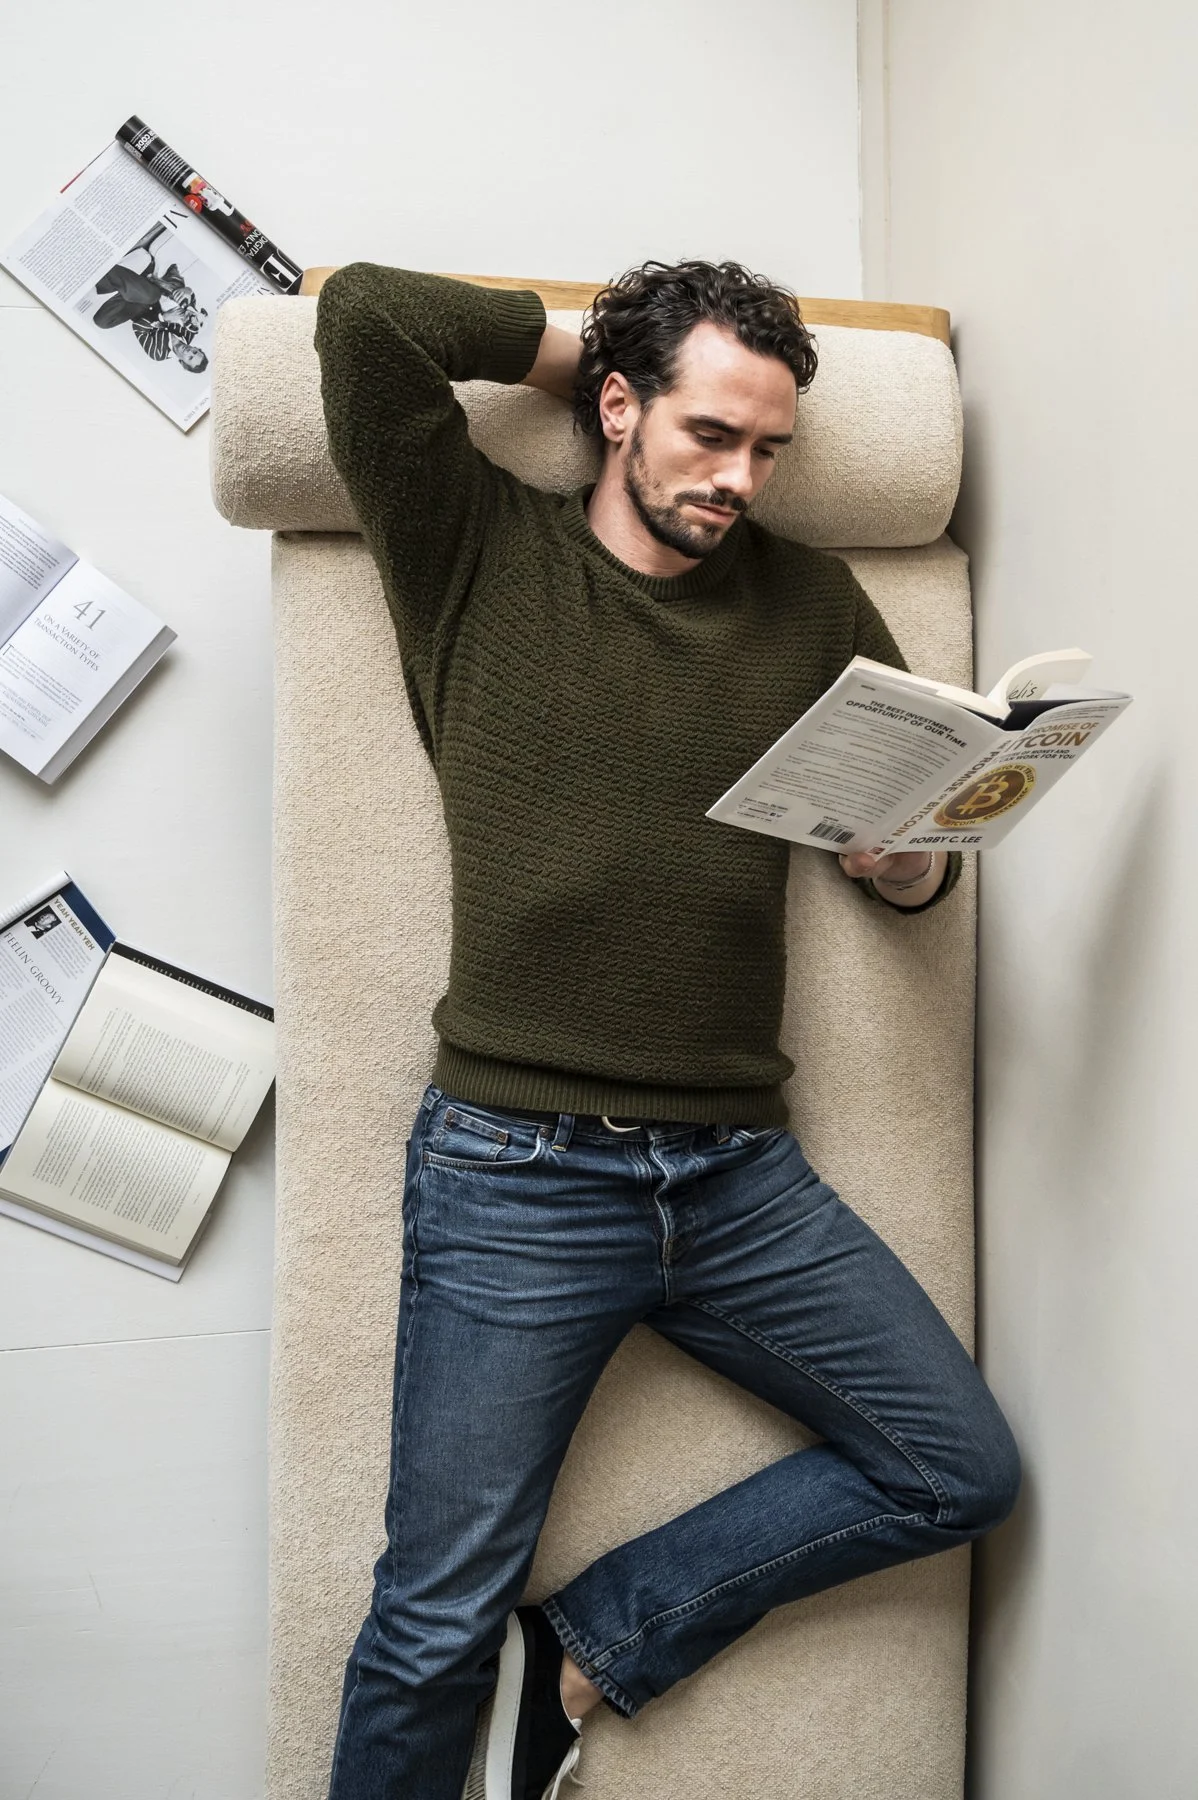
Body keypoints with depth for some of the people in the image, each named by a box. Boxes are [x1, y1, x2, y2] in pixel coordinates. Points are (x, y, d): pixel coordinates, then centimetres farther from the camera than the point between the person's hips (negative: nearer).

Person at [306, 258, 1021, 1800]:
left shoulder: (812, 604, 11)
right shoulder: (478, 553, 4)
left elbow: (927, 851, 14)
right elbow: (361, 311, -7)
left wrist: (907, 863, -9)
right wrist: (566, 344, 4)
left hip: (741, 1175, 4)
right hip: (516, 1173, -4)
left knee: (962, 1473, 7)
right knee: (439, 1625, 2)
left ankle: (583, 1649, 17)